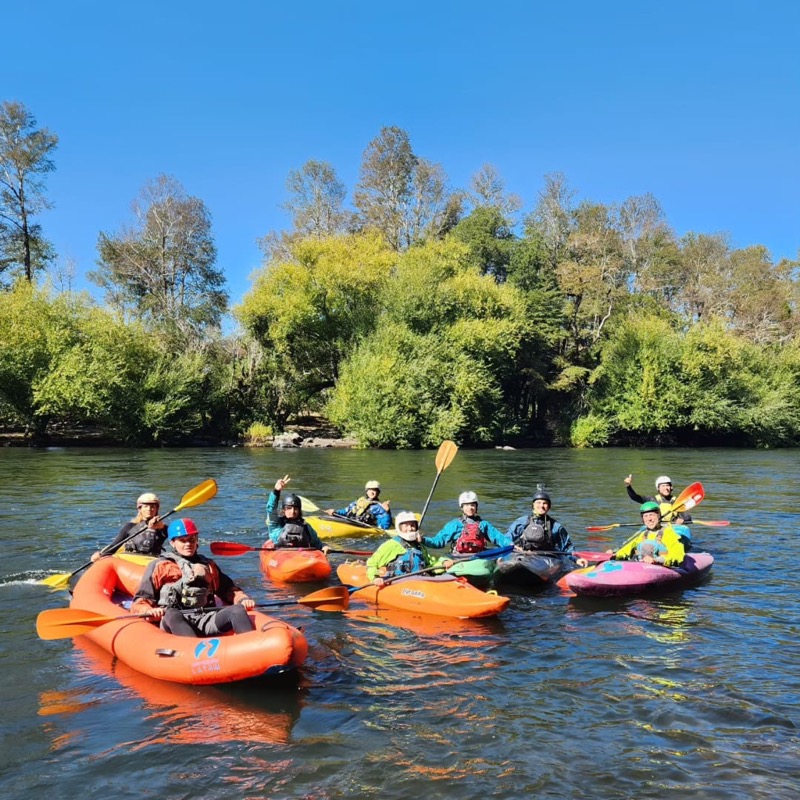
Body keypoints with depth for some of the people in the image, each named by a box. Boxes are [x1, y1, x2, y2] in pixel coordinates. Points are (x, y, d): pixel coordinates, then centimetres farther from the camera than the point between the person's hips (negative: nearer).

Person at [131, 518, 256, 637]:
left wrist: (243, 599, 6)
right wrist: (149, 611, -13)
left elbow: (229, 590, 29)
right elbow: (139, 603, 10)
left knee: (237, 609, -23)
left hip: (205, 621, 3)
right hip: (174, 621, -3)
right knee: (172, 614, -37)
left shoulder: (208, 565, 29)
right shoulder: (160, 566, 17)